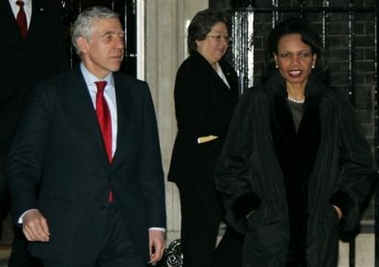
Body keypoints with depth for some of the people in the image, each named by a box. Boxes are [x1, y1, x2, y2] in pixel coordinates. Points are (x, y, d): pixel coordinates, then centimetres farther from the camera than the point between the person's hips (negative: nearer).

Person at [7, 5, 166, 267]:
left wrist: (156, 224, 7)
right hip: (67, 233, -3)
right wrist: (28, 210, -22)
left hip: (128, 232, 3)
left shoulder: (137, 92, 12)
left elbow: (150, 164, 12)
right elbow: (23, 160, -4)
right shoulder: (51, 94, 0)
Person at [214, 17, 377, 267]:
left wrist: (340, 206, 2)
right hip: (268, 235, -1)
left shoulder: (335, 104, 7)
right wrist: (248, 207, -1)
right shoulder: (255, 102, 5)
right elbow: (230, 166, 9)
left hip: (319, 235, 1)